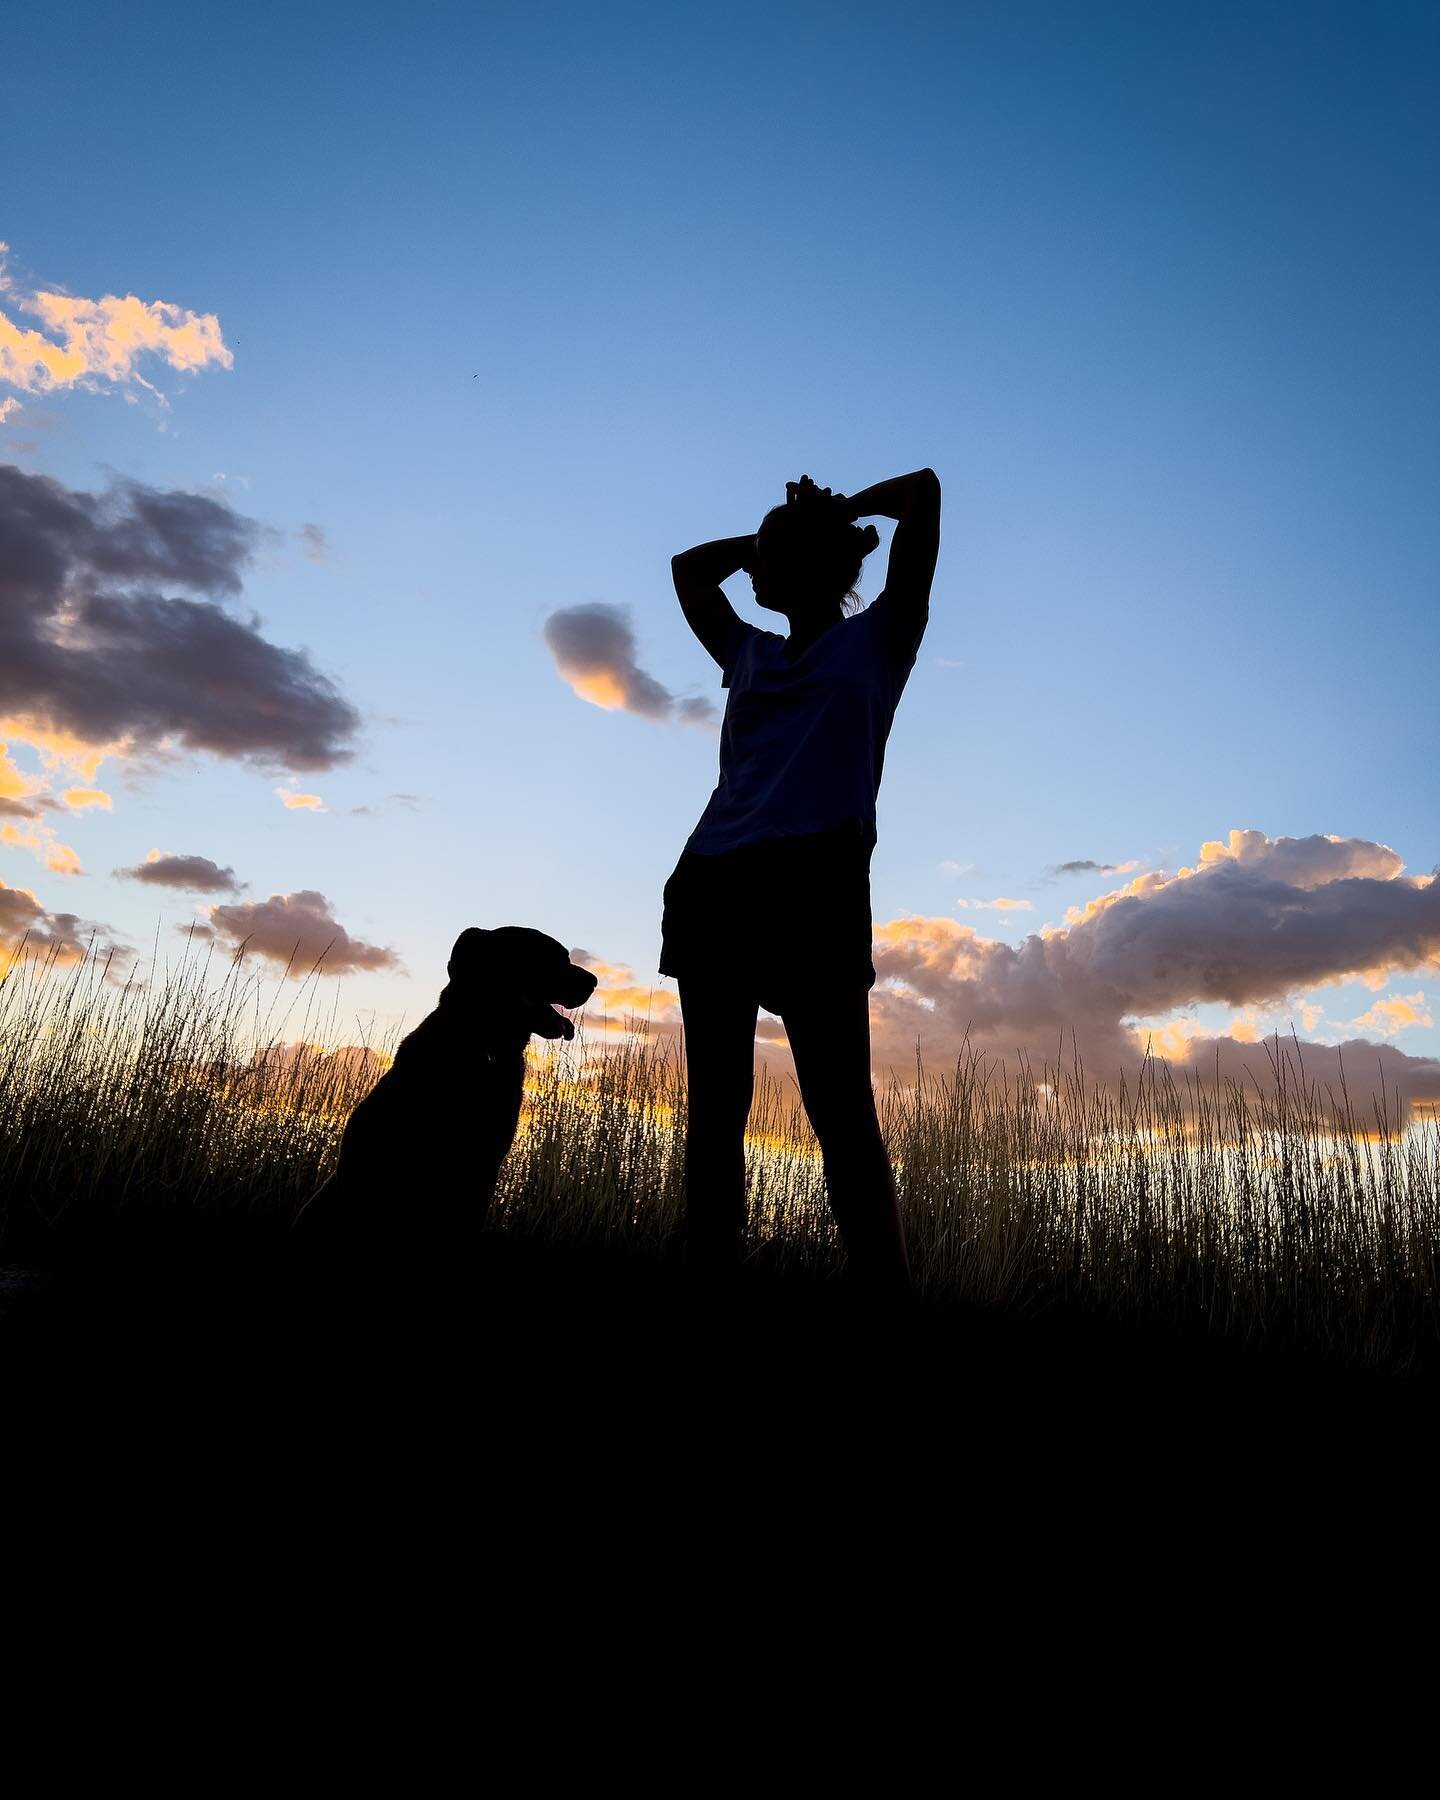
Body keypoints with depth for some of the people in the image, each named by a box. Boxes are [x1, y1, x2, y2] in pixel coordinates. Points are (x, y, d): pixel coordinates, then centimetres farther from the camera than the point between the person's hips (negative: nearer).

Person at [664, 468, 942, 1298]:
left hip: (812, 879, -5)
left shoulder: (876, 639, 14)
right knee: (715, 1104, 4)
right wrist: (773, 533, 35)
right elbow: (688, 566, 41)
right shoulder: (752, 654, 26)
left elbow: (924, 488, 10)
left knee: (842, 1110, -10)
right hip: (712, 882, 6)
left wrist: (842, 511, 25)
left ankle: (886, 1295, -8)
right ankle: (710, 1278, 9)